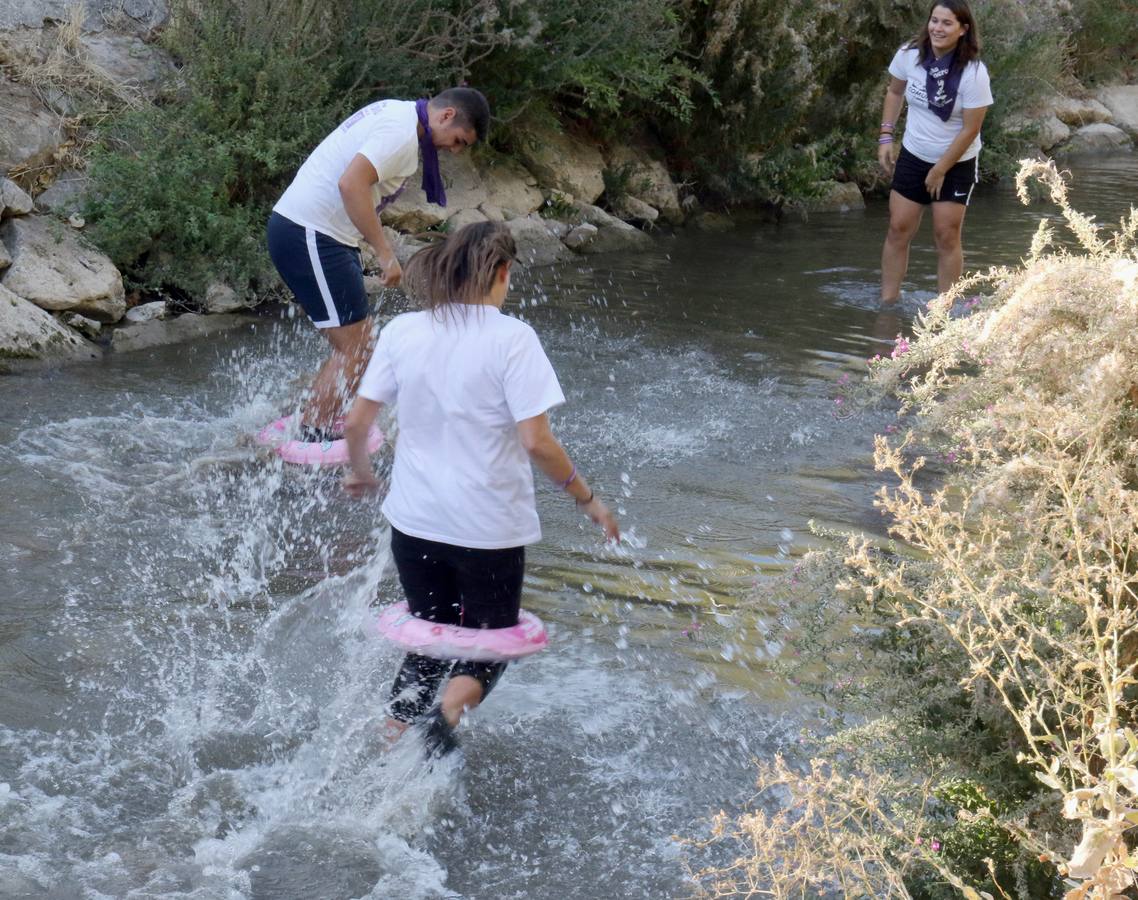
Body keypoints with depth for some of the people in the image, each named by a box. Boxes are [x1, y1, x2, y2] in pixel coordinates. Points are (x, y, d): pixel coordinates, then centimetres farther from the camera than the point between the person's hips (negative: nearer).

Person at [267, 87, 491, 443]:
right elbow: (351, 184, -29)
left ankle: (317, 431, 17)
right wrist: (385, 252, -25)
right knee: (353, 348, -6)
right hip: (311, 237, -10)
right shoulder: (403, 133, -16)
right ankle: (312, 438, -2)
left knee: (358, 343, 13)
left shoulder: (397, 113, 15)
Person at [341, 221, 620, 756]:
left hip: (414, 521, 4)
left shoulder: (403, 331, 0)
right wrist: (588, 500, -5)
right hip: (488, 527, -4)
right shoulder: (511, 338, -12)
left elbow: (356, 422, 2)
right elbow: (536, 441, -17)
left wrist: (360, 473, 22)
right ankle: (445, 715, -14)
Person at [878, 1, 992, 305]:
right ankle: (887, 301, 10)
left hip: (957, 163, -3)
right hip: (913, 155, 4)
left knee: (946, 236, -1)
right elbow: (894, 91, 10)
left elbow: (970, 130, -16)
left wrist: (940, 171, -12)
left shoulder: (973, 73, -22)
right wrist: (886, 136, 3)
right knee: (898, 228, 2)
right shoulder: (909, 55, -10)